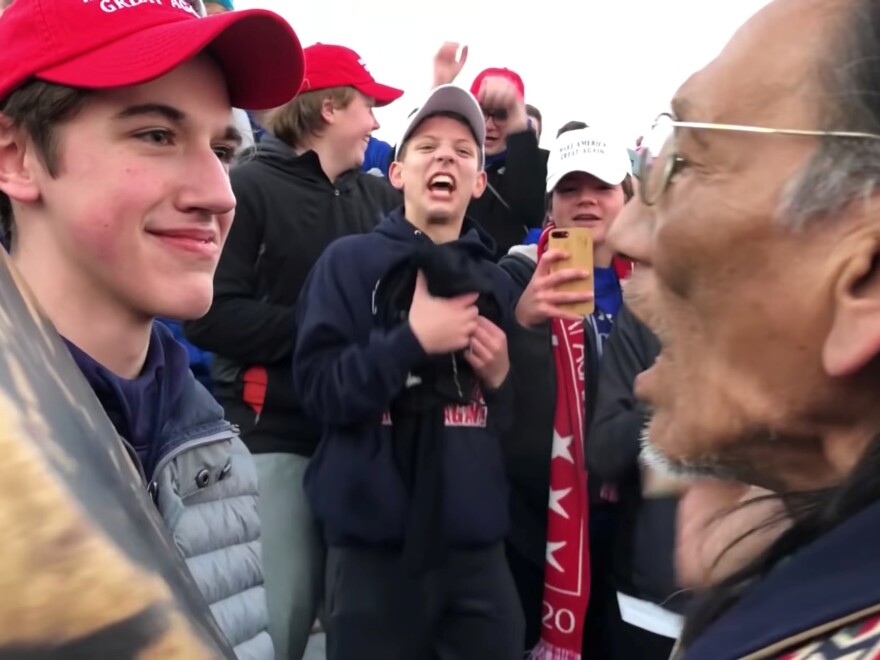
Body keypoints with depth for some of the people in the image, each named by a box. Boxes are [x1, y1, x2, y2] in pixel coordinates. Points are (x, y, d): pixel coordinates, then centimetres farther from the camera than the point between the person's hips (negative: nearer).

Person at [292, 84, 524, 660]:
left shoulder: (498, 282, 10)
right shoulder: (351, 261, -1)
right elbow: (318, 390, -12)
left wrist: (502, 378, -4)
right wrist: (413, 340, -17)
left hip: (478, 544, 4)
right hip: (376, 544, -3)